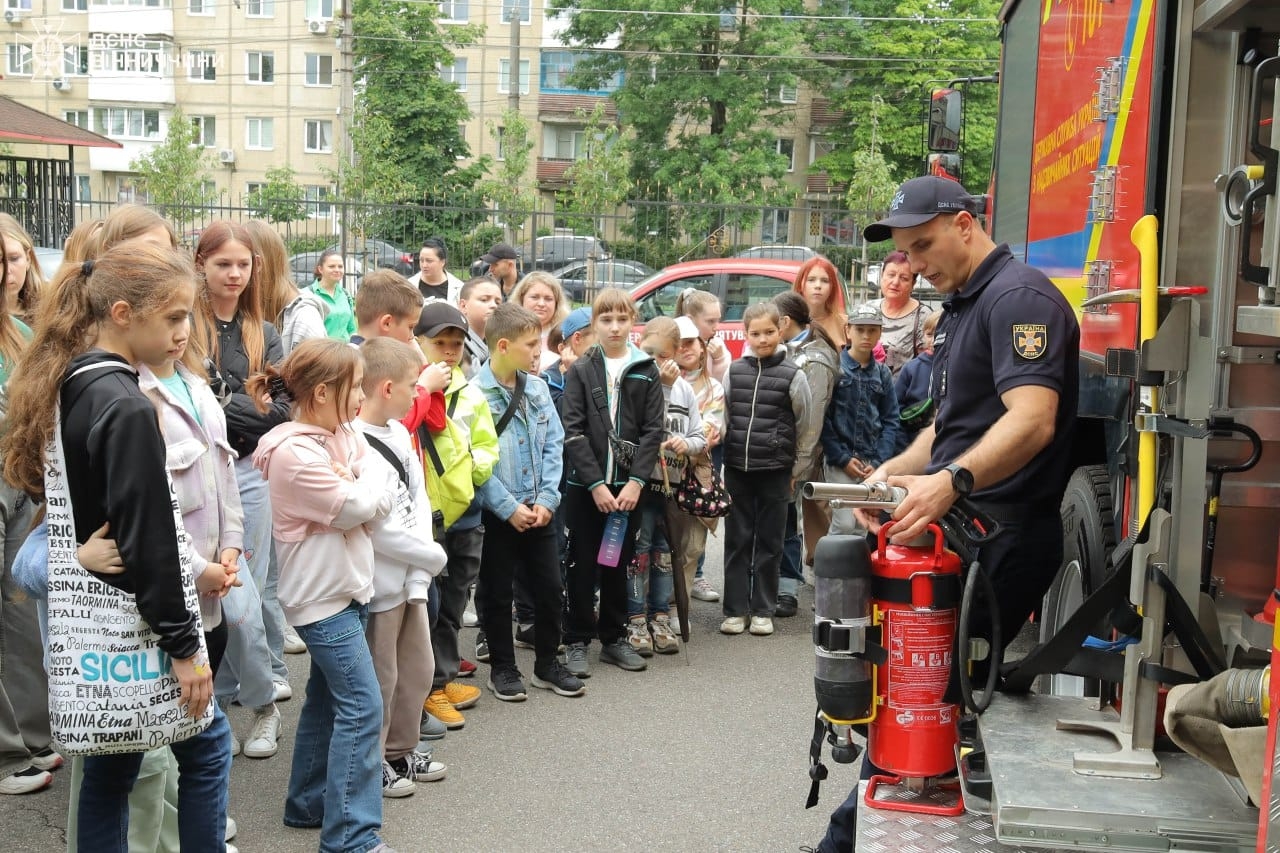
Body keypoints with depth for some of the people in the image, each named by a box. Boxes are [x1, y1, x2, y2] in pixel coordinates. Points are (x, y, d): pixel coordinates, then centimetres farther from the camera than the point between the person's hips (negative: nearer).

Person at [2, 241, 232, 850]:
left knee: (109, 765, 16)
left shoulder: (65, 388, 6)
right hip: (132, 622, -9)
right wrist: (184, 644, -17)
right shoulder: (126, 408, -21)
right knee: (207, 747, 7)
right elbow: (147, 541, -22)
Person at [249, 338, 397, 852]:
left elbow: (381, 502, 2)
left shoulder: (344, 437, 7)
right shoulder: (293, 453, -20)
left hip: (347, 588, 9)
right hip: (322, 594, -9)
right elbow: (355, 510, -19)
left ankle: (308, 805, 31)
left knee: (327, 698, 18)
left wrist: (358, 485, -16)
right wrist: (363, 484, 0)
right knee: (362, 705, -11)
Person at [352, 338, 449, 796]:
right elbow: (382, 531, -24)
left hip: (411, 578, 8)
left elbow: (419, 502, 2)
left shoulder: (399, 433, 4)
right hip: (379, 583, -8)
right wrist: (434, 556, -8)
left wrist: (419, 577, -7)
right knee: (379, 678, 7)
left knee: (417, 668, 20)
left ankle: (401, 750, 38)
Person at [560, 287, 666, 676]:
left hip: (627, 486, 2)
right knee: (583, 566, 5)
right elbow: (574, 432, -7)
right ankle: (577, 641, 14)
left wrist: (635, 482, -12)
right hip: (585, 486, -2)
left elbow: (652, 430, -1)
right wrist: (596, 484, -14)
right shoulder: (581, 371, -1)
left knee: (618, 564, 12)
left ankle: (614, 638, 23)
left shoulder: (646, 372, 4)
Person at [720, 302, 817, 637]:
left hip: (775, 471, -2)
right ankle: (735, 609, 14)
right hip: (736, 469, 2)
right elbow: (722, 418, 11)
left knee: (769, 543, 6)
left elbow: (807, 429, 3)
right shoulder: (734, 371, 5)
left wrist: (796, 471, 3)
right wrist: (719, 462, 7)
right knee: (737, 541, 6)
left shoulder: (793, 376, -2)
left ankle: (763, 610, 15)